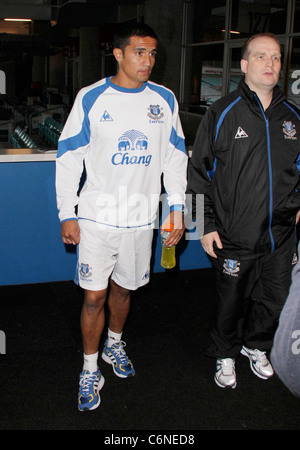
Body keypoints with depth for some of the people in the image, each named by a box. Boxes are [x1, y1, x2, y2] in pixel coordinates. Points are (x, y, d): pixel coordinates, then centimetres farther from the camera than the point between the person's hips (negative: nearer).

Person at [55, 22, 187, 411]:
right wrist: (67, 214, -6)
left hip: (141, 218, 3)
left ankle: (114, 343, 43)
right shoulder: (91, 98, -6)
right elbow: (68, 157, -3)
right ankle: (90, 369, 20)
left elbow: (175, 157, 10)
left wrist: (177, 208, 5)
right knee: (94, 296, 1)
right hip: (97, 216, -2)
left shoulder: (164, 99, 3)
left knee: (123, 288, 17)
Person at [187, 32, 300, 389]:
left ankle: (256, 346, 45)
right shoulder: (222, 114, -6)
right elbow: (199, 173, -5)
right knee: (231, 302, 10)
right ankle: (225, 356, 37)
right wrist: (206, 225, -8)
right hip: (234, 237, -4)